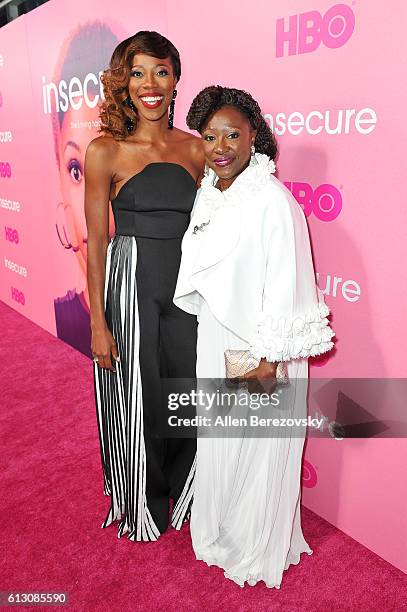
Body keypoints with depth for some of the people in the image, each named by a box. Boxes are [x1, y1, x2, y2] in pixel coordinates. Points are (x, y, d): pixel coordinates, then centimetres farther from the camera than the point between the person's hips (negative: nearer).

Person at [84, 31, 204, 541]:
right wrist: (98, 322, -8)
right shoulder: (105, 150, -5)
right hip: (130, 286, -3)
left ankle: (181, 494, 42)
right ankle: (143, 509, 39)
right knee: (137, 400, 10)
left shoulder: (195, 148, 6)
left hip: (189, 284, 4)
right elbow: (96, 240, -5)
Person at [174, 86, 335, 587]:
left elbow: (285, 283, -19)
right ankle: (219, 531, 48)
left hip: (258, 348, -7)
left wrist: (270, 358, -18)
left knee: (256, 451, 10)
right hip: (214, 340, 7)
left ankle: (258, 550, 37)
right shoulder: (207, 194, 5)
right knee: (216, 441, 22)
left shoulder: (273, 200, -18)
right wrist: (205, 330, 16)